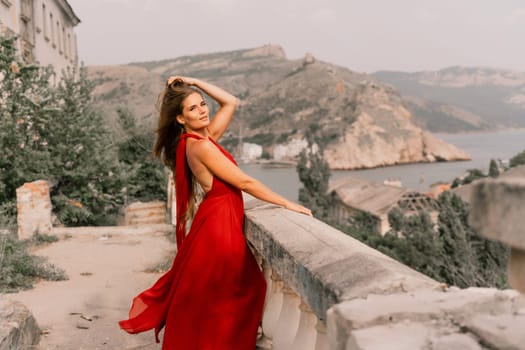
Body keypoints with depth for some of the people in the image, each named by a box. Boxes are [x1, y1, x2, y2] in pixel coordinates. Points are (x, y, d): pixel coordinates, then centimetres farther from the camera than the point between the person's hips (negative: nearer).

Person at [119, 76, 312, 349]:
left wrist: (194, 82, 8)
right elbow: (245, 183, -18)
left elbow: (230, 102, 16)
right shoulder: (200, 145, -19)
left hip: (217, 222, 9)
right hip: (219, 225, -9)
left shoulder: (204, 137, 7)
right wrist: (287, 204, -14)